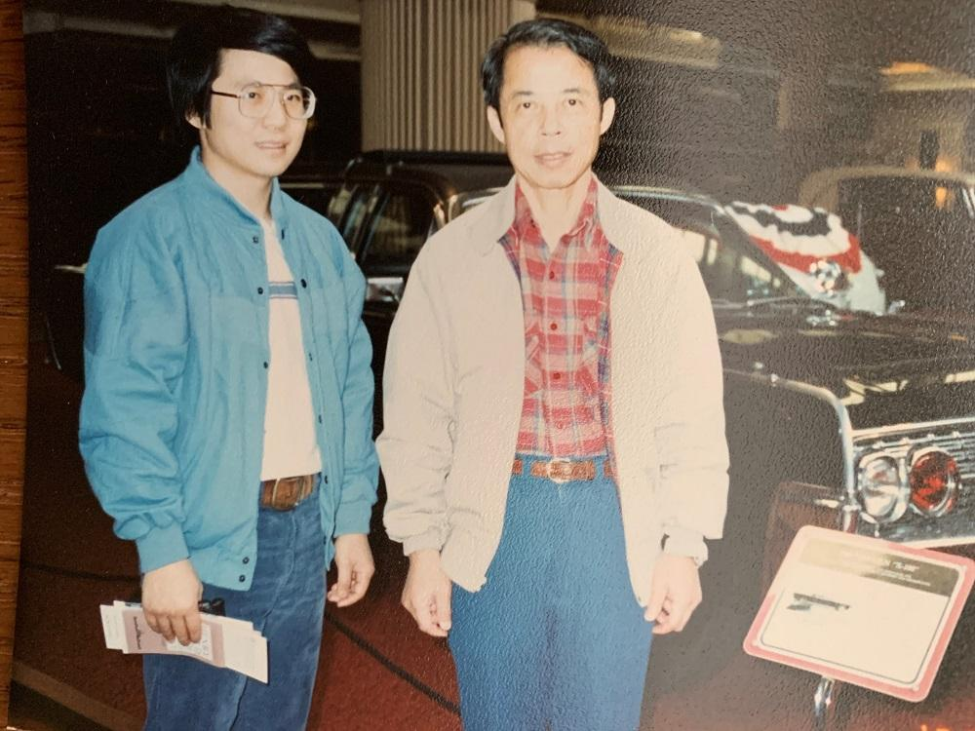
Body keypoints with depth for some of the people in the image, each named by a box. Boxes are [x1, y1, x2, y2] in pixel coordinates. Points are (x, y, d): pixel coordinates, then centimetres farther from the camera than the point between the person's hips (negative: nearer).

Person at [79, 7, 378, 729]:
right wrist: (162, 552, -19)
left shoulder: (320, 241, 8)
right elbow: (123, 412, -16)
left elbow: (353, 389, 11)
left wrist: (353, 518, 9)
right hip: (210, 538, -6)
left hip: (308, 528, 6)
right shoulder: (147, 237, -12)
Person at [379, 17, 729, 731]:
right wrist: (422, 548, -2)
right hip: (493, 523, 0)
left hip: (614, 524, 0)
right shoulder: (450, 258, -2)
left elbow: (693, 419, 1)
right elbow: (416, 420, 1)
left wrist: (684, 547, -2)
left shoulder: (657, 256, -1)